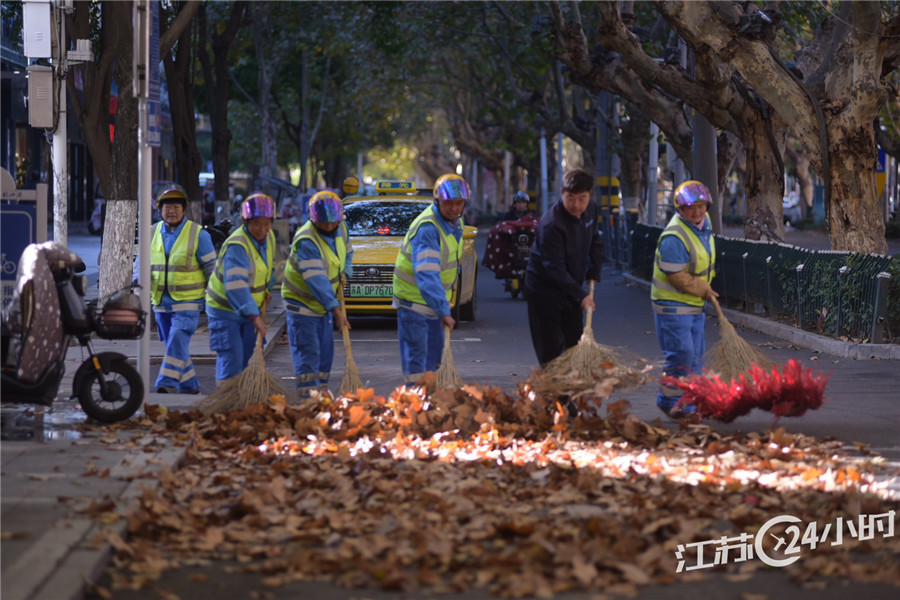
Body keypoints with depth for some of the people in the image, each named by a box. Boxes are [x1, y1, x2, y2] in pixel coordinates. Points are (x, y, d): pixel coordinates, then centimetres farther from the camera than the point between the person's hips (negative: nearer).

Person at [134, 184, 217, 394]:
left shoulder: (198, 234, -4)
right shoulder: (153, 233, 9)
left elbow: (211, 267, 0)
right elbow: (142, 261, 14)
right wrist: (139, 283, -7)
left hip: (188, 302, -5)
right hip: (161, 302, 5)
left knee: (177, 340, -19)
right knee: (174, 345, 10)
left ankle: (167, 382, -26)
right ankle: (189, 386, 21)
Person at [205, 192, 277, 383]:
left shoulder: (268, 238, -1)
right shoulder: (236, 246, -29)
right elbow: (236, 285, -40)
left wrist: (267, 289, 5)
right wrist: (254, 315, -48)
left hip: (250, 308, 8)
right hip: (224, 309, -8)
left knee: (249, 359, 9)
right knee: (231, 359, -15)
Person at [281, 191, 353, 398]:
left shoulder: (340, 229, -4)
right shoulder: (306, 241, -28)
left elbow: (347, 252, 18)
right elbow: (316, 280, -33)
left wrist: (344, 273, -3)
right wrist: (336, 309, -36)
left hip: (324, 303, 8)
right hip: (302, 302, -8)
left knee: (325, 353, 10)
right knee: (308, 354, -10)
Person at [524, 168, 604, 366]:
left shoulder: (590, 210, -3)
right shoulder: (551, 224, -29)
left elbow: (595, 242, 17)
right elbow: (554, 268, -29)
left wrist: (593, 274, 7)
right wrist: (581, 295, -30)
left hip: (572, 289, 8)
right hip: (543, 290, -8)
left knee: (576, 344, 14)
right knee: (549, 352, -6)